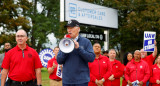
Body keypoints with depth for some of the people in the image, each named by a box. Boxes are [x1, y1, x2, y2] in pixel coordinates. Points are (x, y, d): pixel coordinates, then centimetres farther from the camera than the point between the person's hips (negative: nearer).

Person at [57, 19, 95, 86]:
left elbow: (92, 58, -9)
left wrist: (78, 48, -15)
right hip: (66, 80, 3)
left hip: (81, 80, -3)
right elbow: (59, 61, 3)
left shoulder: (86, 41, 1)